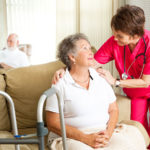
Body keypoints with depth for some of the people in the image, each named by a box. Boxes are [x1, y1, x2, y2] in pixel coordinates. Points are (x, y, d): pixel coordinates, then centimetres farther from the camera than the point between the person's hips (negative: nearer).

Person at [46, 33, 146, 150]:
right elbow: (53, 124, -7)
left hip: (103, 134, 4)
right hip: (71, 138, -4)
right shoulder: (59, 84, -4)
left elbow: (113, 110, 14)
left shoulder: (101, 77, 11)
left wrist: (108, 133, -6)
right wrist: (86, 138, -14)